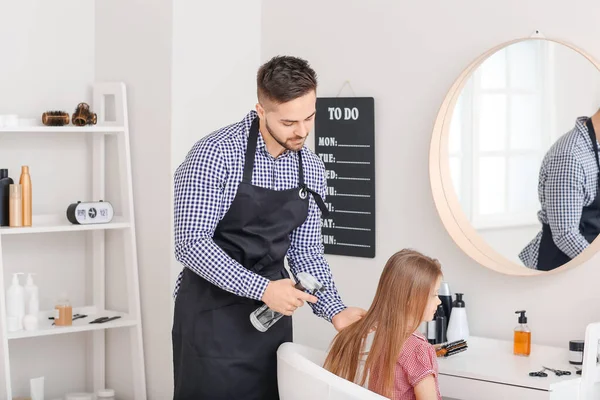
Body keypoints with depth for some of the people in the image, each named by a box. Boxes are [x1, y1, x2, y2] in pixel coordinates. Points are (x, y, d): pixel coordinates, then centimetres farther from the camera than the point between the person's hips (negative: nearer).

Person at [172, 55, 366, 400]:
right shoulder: (216, 154, -17)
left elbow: (305, 250, 9)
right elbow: (191, 243, -20)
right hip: (212, 312, -5)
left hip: (272, 311, 6)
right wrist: (261, 288, -25)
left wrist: (334, 311, -5)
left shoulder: (312, 169, 3)